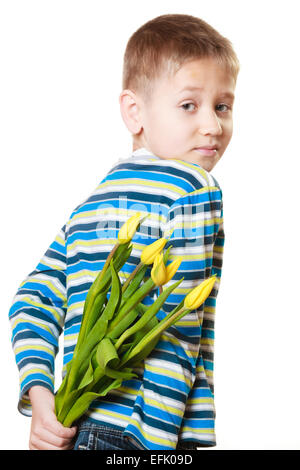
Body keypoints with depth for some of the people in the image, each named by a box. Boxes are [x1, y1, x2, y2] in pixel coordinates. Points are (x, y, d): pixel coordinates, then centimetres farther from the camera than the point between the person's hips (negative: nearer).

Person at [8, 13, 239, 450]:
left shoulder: (90, 204, 15)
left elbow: (31, 302, 8)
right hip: (134, 437, -8)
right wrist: (157, 441, -17)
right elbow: (177, 329, -16)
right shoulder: (195, 188, -9)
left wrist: (40, 396, 1)